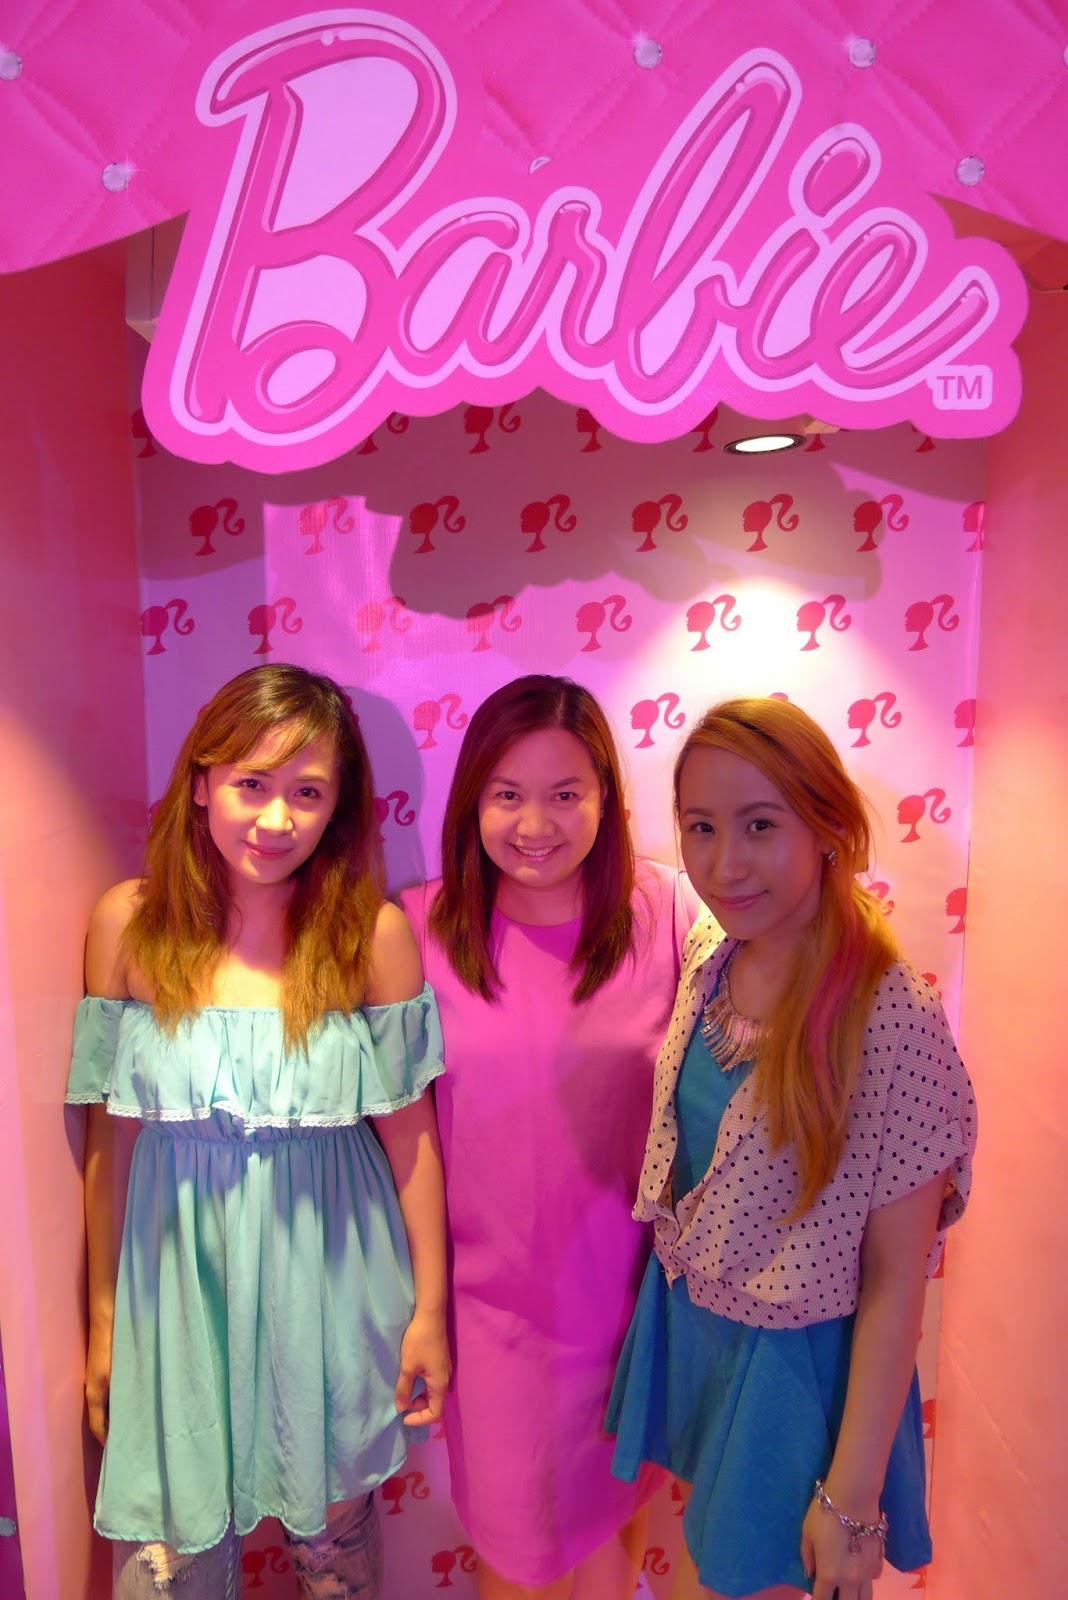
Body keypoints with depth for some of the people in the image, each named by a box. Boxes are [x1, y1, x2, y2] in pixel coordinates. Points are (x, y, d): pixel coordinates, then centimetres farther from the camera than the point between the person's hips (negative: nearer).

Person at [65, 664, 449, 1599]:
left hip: (330, 1280, 0)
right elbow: (110, 1135, -1)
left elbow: (410, 1132, -6)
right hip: (178, 1281, 1)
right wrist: (103, 1318, 7)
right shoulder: (128, 924, -9)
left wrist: (430, 1309, 1)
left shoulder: (373, 932, -13)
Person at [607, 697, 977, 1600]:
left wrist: (852, 1498, -14)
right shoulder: (710, 957, -9)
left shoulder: (888, 1016, -28)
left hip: (793, 1357, -5)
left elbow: (898, 1279, -20)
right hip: (685, 1321, 6)